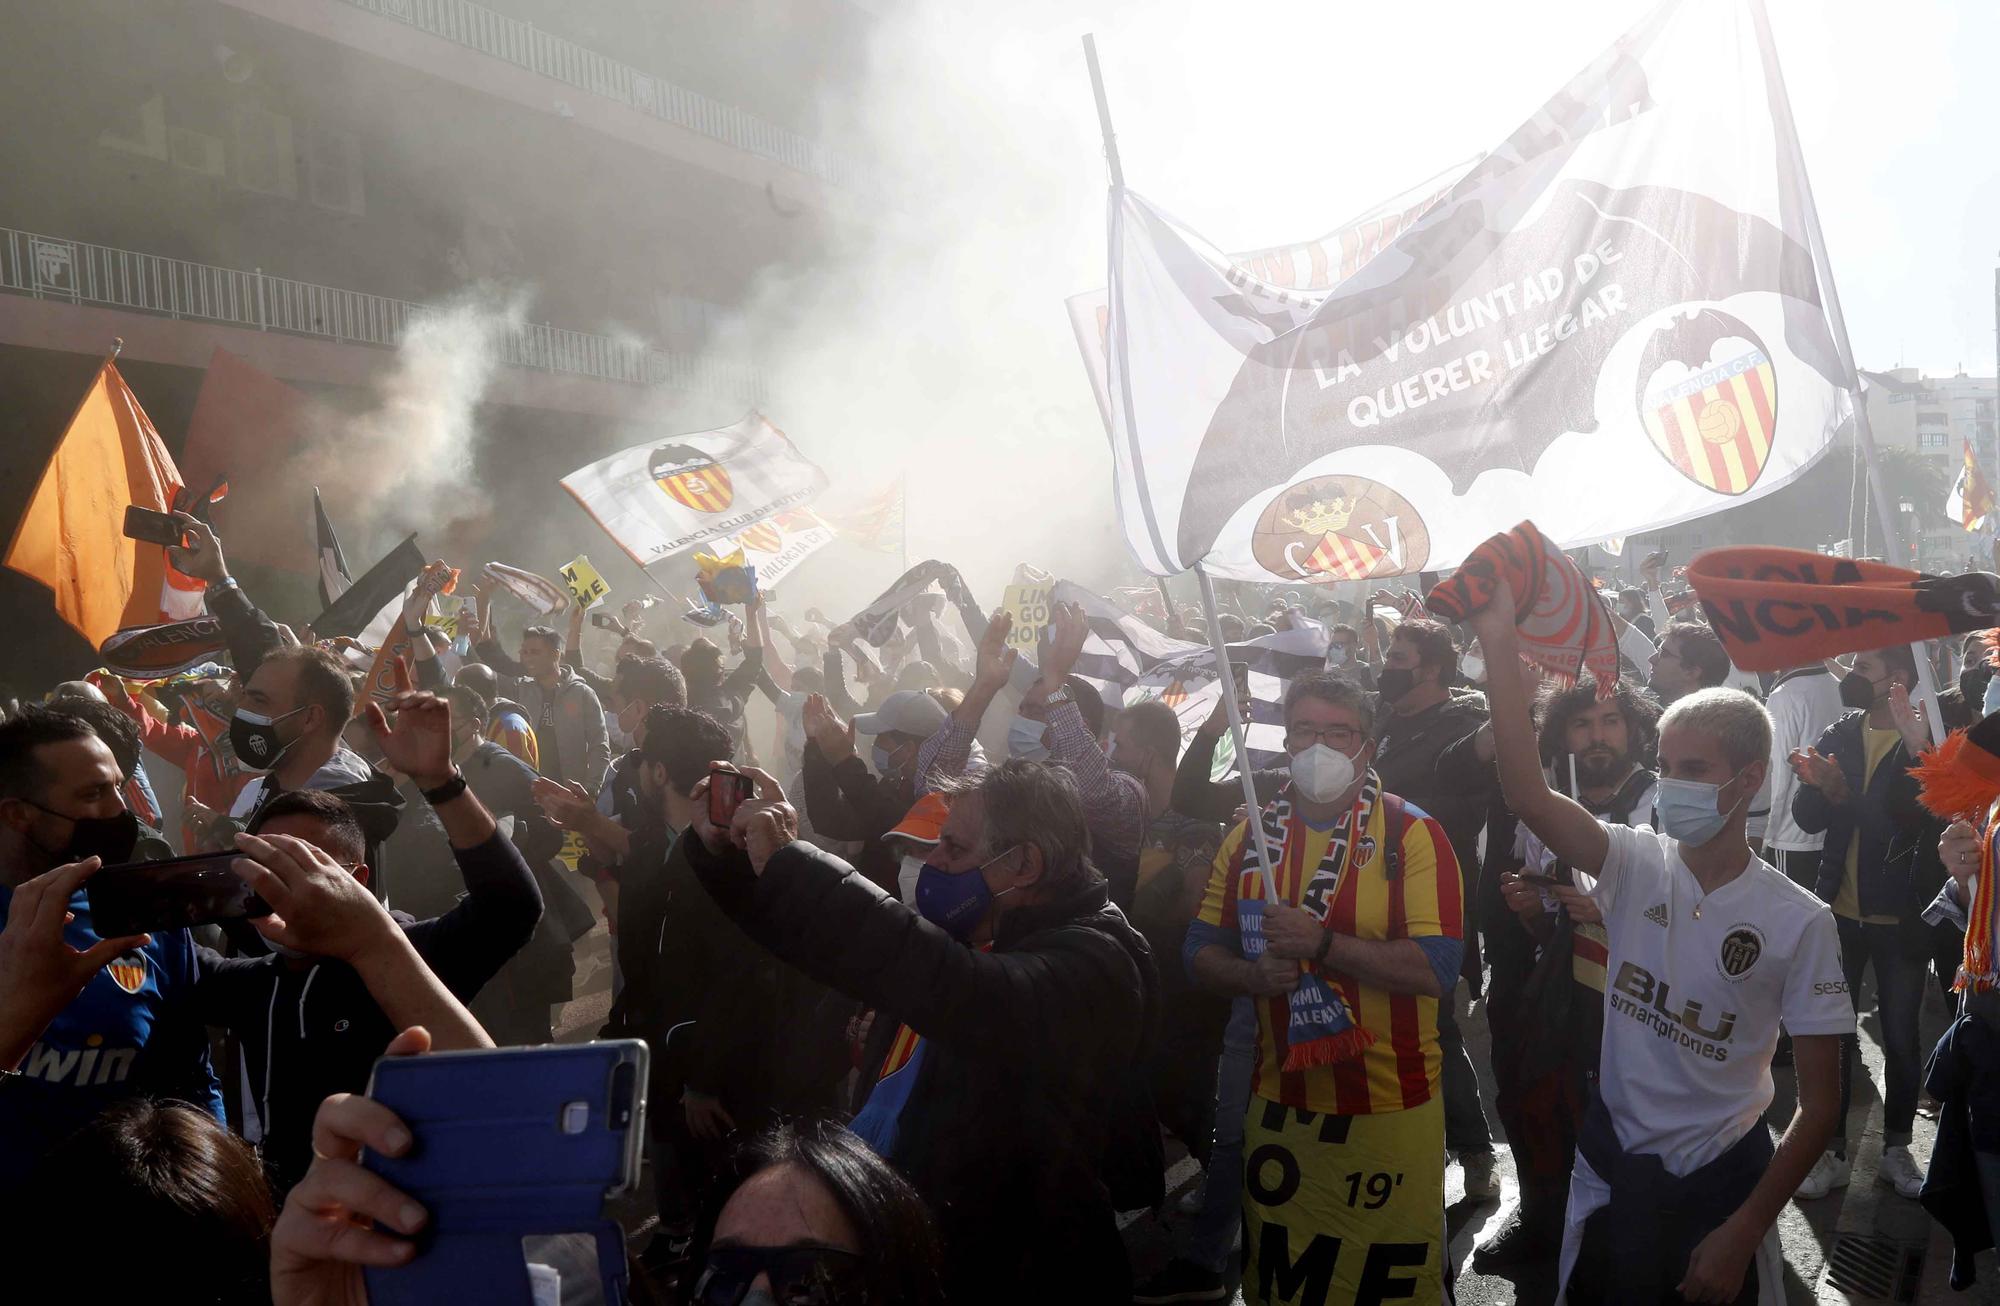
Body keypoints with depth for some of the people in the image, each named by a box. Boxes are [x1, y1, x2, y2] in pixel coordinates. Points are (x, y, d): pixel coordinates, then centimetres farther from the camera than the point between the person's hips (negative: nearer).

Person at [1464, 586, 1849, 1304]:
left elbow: (1819, 1104, -9)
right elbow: (1527, 795, -27)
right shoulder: (1635, 864, -8)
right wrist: (1500, 650, -36)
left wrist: (1742, 1234, -12)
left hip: (1722, 1181, -2)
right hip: (1612, 1165, 2)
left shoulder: (1799, 921, -12)